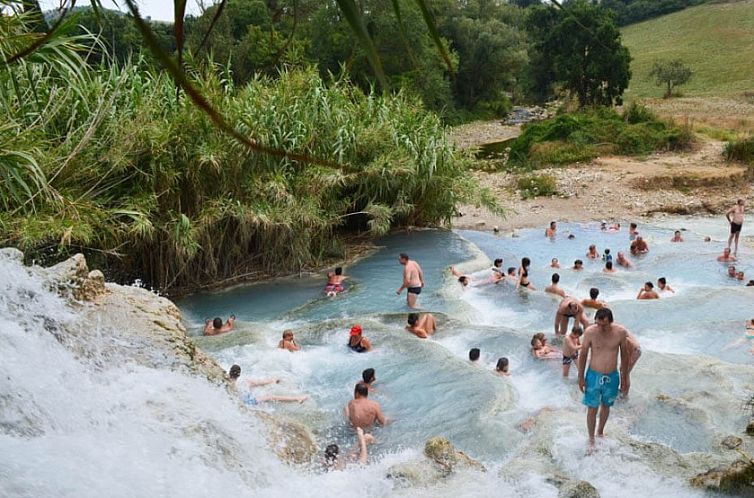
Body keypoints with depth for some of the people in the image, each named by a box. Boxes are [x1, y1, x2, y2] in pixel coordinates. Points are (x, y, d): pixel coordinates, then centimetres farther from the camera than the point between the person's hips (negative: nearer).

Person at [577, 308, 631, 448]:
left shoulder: (621, 332, -14)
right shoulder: (590, 332, -18)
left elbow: (624, 355, 1)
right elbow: (583, 355, -6)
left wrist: (624, 378, 6)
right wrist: (581, 377, -3)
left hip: (612, 377, 2)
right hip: (594, 376, -2)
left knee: (606, 406, 20)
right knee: (592, 409, 4)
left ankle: (600, 432, 43)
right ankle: (591, 440, 21)